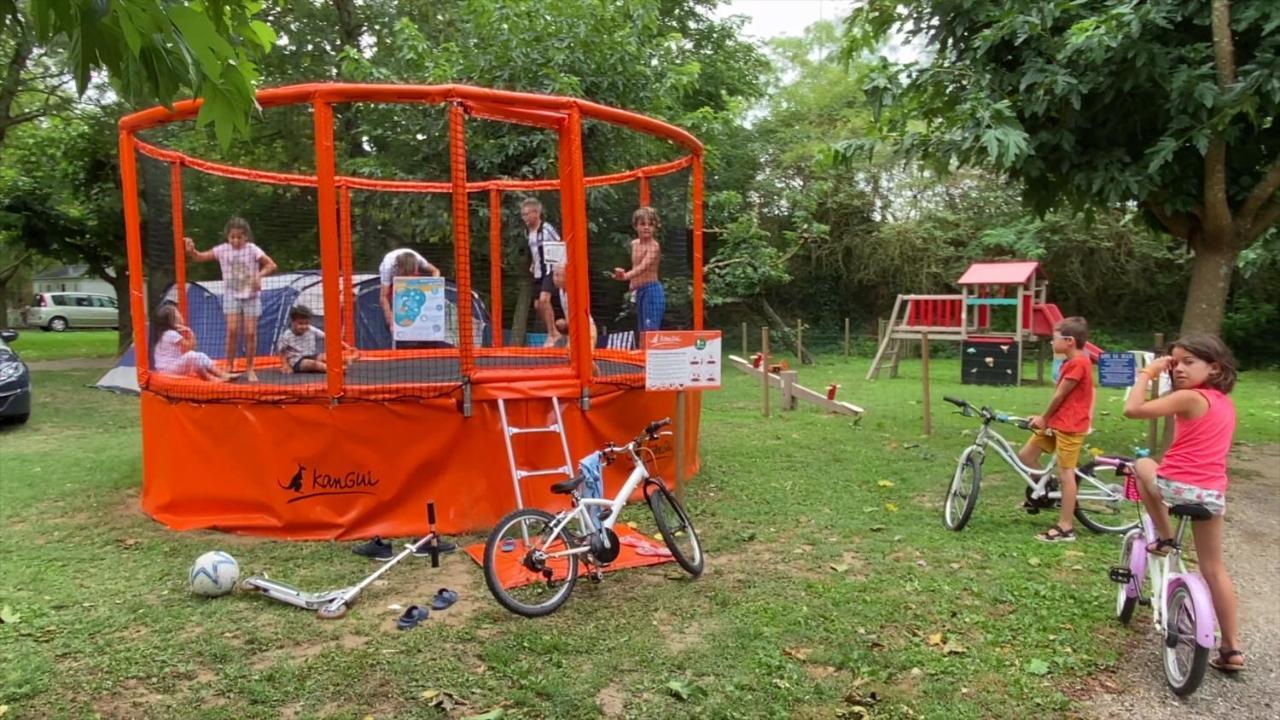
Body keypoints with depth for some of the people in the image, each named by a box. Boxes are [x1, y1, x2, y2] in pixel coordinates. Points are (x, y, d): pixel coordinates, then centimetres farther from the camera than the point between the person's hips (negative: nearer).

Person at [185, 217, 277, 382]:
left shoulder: (252, 249, -9)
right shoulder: (222, 249, -3)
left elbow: (272, 265, -9)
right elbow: (200, 257, 4)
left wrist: (259, 275, -25)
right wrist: (191, 250, -16)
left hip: (250, 295, -1)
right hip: (231, 295, 1)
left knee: (251, 332, -2)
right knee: (232, 330, -10)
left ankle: (249, 368, 10)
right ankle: (229, 367, 4)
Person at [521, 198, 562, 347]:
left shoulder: (546, 228, -13)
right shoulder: (528, 231, 10)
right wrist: (533, 265, 13)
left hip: (550, 271, -8)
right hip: (538, 273, 8)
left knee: (544, 299, -22)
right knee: (537, 305, 7)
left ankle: (551, 335, -12)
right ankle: (554, 332, 24)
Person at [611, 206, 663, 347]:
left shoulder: (653, 246, -14)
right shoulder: (634, 244, 11)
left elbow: (643, 266, -29)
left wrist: (625, 276, -44)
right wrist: (632, 283, 12)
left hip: (652, 290, -8)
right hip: (640, 291, 9)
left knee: (651, 330, -13)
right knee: (641, 334, 13)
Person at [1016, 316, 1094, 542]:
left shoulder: (1078, 362, -18)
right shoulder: (1071, 363, 14)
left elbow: (1059, 395, -14)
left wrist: (1044, 419, -2)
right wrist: (1043, 418, 12)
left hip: (1070, 426, -10)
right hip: (1057, 422, 10)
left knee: (1065, 474, -5)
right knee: (1025, 455, 9)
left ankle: (1065, 528, 0)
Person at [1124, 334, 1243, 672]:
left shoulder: (1189, 398, -10)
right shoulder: (1226, 403, 15)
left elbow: (1133, 409, -17)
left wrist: (1147, 373, -5)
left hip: (1177, 486, -7)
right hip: (1214, 493, 7)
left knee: (1143, 464, 27)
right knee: (1214, 569, 16)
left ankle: (1164, 537, 23)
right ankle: (1232, 648, 19)